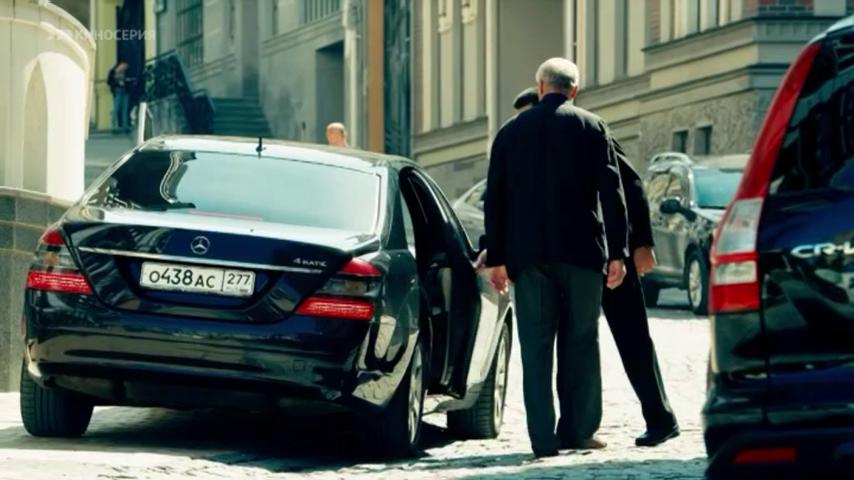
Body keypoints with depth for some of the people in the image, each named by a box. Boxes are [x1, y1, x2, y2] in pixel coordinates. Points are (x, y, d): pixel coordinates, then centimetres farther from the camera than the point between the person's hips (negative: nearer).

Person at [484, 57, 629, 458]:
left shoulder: (511, 132, 9)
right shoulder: (591, 128, 2)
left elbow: (494, 199, 8)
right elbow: (611, 193, -4)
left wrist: (496, 258, 11)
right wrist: (617, 251, -2)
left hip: (528, 252, 1)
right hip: (581, 250, -1)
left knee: (536, 346, 2)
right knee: (580, 342, 6)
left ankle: (543, 438, -3)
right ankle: (577, 430, 3)